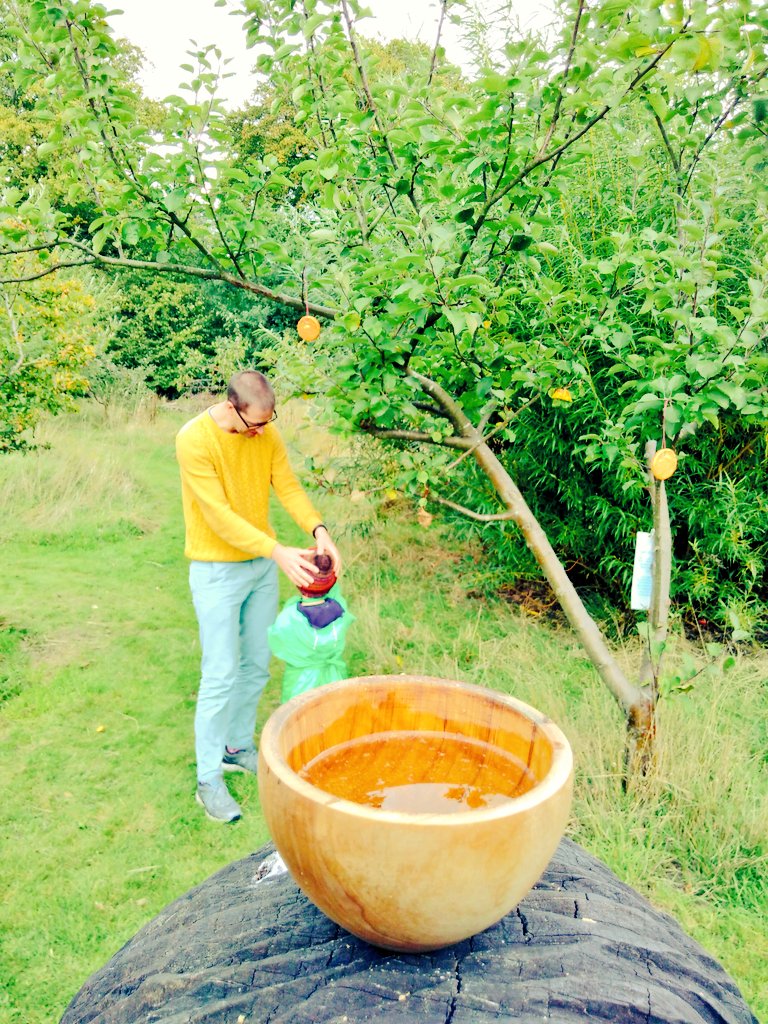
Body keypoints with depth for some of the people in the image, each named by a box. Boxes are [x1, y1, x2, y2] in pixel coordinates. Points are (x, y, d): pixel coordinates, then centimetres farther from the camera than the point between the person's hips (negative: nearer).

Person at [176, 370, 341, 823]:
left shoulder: (267, 432, -3)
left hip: (263, 564, 6)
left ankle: (238, 747, 36)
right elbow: (219, 517, -26)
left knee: (257, 666, 16)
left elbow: (289, 487, -5)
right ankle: (209, 780, 12)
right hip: (217, 571, -6)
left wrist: (320, 530, -23)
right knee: (222, 676, -2)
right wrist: (278, 552, -34)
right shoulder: (194, 440, -22)